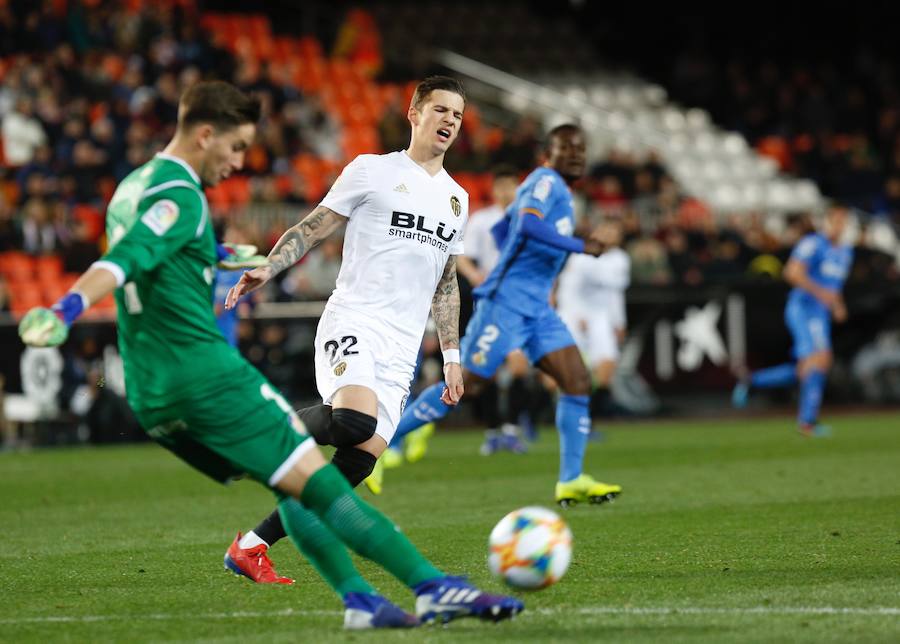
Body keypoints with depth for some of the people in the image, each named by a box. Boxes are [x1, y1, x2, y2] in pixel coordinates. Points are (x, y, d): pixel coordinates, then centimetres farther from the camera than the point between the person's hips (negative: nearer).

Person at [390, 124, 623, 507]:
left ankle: (571, 481, -2)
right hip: (508, 300, -9)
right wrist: (581, 246, -27)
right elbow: (527, 224, -28)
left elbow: (502, 228, 32)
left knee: (577, 382, -2)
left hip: (536, 308, 9)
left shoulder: (550, 188, 20)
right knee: (465, 384, -7)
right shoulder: (547, 181, -8)